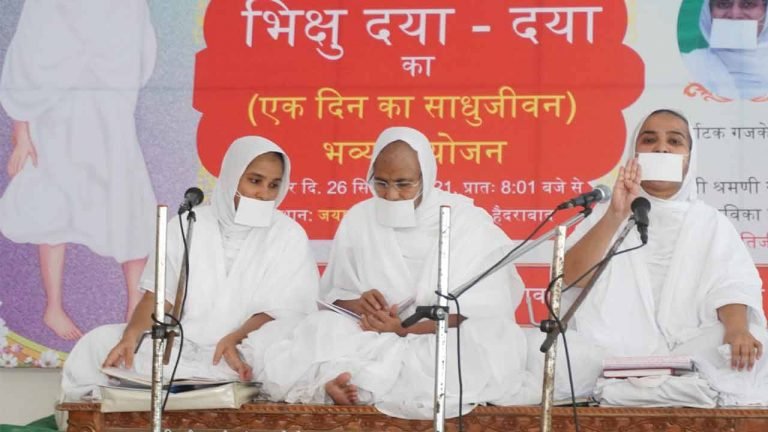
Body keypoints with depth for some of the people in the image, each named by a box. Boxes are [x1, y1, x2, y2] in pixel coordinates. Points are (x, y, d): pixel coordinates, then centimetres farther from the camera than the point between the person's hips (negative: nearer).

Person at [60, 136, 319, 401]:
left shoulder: (288, 236, 3)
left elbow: (278, 312, -5)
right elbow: (159, 296, 4)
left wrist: (235, 339, -26)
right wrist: (131, 335, -18)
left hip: (243, 356, -1)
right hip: (180, 346, 2)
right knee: (97, 343, -19)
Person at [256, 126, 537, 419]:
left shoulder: (469, 222, -4)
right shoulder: (358, 219, 7)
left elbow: (474, 313, -11)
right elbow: (333, 294, 6)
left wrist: (405, 331, -23)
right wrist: (358, 304, -18)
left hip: (447, 342, -2)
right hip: (374, 343, 2)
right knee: (320, 327, -25)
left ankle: (352, 382, -36)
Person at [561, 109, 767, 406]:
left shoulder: (710, 222, 16)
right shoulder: (608, 214, 17)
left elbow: (731, 285, -2)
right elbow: (571, 277, -1)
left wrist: (737, 329, -25)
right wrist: (616, 216, -13)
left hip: (687, 355, 0)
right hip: (615, 355, 0)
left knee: (743, 352, -32)